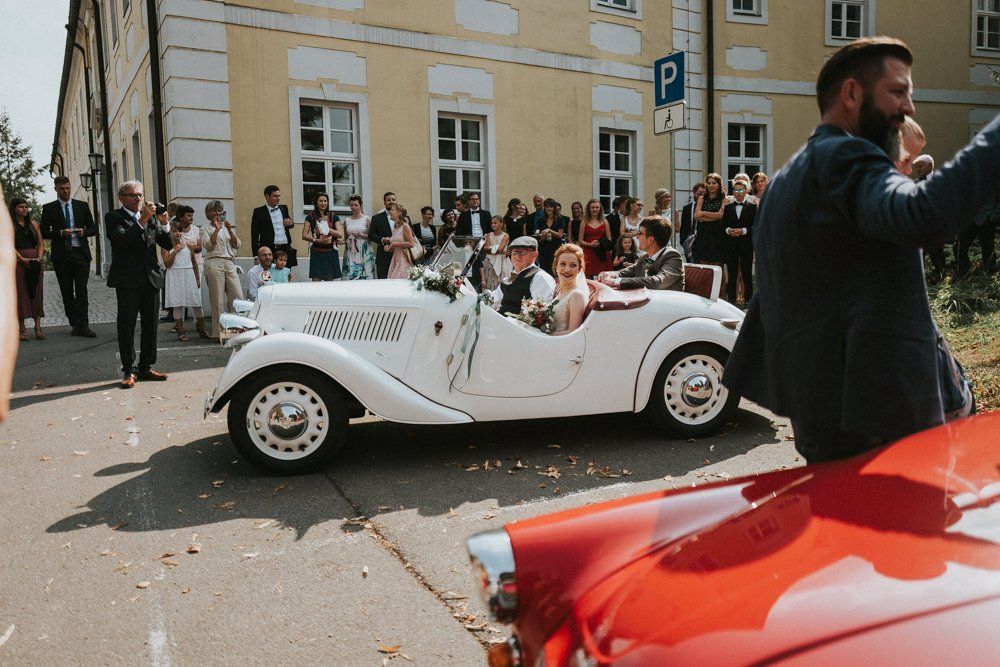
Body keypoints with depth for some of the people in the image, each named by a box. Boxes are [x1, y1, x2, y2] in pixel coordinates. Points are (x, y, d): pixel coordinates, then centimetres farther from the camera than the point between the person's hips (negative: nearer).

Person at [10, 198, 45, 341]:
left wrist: (39, 258, -5)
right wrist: (22, 259, -17)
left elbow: (41, 243, 11)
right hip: (17, 261, -3)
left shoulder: (33, 224, 15)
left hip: (35, 261, 3)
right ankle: (21, 328, 0)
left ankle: (38, 327, 0)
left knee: (36, 292, 0)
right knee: (20, 293, -3)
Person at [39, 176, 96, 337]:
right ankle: (75, 324, 13)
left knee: (81, 290, -9)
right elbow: (44, 232, 3)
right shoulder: (49, 208, 7)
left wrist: (84, 232, -9)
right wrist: (61, 233, -14)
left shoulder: (82, 206, 10)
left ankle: (83, 325, -12)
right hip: (61, 255, 1)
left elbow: (93, 229, 12)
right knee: (67, 292, 5)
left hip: (80, 253, 0)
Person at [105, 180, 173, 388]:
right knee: (126, 326, -3)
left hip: (151, 278, 5)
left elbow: (168, 245, 9)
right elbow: (122, 239, -19)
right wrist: (143, 220, -22)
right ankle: (128, 371, 2)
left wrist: (164, 223, -6)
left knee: (151, 325, 8)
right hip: (128, 281, -5)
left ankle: (146, 367, 18)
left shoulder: (150, 217, 15)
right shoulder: (114, 217, 1)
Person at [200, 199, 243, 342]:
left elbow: (236, 245, 11)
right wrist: (217, 229, -11)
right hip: (214, 263, -4)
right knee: (218, 299, -5)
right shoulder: (205, 228, 9)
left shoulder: (227, 227, 21)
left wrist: (230, 230, -2)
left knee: (238, 297, -4)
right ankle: (218, 333, -1)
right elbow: (208, 245, -7)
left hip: (230, 263, 4)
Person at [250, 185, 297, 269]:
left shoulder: (283, 208, 13)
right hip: (269, 250, -4)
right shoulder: (259, 212, 0)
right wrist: (257, 255, -8)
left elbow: (289, 223, 28)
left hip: (286, 249, 4)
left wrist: (291, 223, 2)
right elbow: (254, 236, -1)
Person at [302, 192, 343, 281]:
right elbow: (304, 236, -2)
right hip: (316, 253, -1)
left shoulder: (333, 216, 8)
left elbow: (340, 234, -2)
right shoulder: (311, 216, 5)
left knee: (330, 280, 2)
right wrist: (317, 240, -15)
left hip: (331, 253, 1)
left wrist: (328, 229, -14)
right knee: (316, 280, -6)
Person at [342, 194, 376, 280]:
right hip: (350, 252, 3)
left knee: (364, 275, -8)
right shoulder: (347, 221, 13)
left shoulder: (366, 219, 3)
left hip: (364, 252, -3)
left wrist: (361, 235, -14)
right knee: (349, 275, -6)